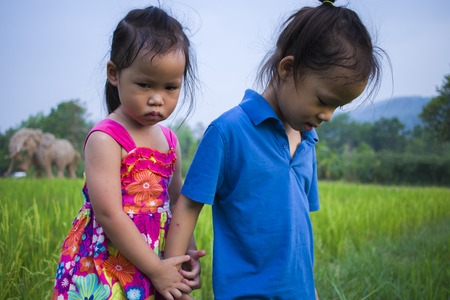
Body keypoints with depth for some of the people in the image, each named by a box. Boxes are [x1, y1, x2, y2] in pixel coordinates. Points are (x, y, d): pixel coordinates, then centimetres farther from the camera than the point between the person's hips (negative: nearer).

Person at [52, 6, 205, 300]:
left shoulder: (170, 141, 6)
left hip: (158, 266, 6)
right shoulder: (105, 138, -14)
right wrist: (155, 269, -17)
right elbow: (108, 213, -19)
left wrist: (188, 253, -4)